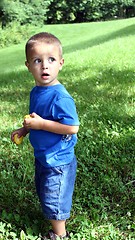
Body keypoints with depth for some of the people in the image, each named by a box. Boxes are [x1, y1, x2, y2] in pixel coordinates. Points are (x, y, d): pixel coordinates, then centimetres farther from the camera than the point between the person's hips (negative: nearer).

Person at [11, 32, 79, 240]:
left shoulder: (61, 98, -28)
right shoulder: (36, 92, -1)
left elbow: (72, 128, -31)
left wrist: (41, 124, -31)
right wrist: (25, 129, 1)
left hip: (58, 160, -9)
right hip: (42, 156, 9)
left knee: (53, 200, 9)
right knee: (43, 192, 28)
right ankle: (52, 219, 52)